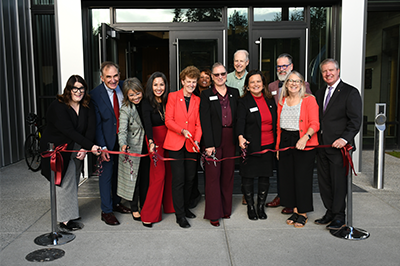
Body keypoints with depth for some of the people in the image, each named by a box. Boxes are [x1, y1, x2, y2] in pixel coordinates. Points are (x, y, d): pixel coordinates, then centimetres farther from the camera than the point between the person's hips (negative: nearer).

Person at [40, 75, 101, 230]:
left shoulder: (87, 106, -3)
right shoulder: (58, 106, -20)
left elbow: (91, 128, -9)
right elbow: (69, 131, -29)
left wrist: (84, 149, -22)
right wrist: (90, 146, -34)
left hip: (77, 148, 6)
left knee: (74, 182, 11)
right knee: (66, 180, -8)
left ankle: (71, 211, 28)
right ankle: (65, 220, -1)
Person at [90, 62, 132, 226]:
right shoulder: (95, 95, -16)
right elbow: (97, 124, -15)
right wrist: (102, 147, -21)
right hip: (107, 139, -4)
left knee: (119, 171, 17)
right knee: (106, 174, 2)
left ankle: (116, 203, 35)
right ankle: (106, 211, 14)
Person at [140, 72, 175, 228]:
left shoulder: (168, 100, 5)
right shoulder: (147, 103, -9)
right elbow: (147, 123, -23)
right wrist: (151, 142, -37)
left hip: (169, 139, 5)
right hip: (155, 139, -4)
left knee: (170, 172, 8)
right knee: (159, 175, -8)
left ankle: (169, 206, 27)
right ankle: (148, 215, 1)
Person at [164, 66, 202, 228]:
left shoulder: (197, 100, 10)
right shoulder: (173, 96, 2)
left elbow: (198, 124, 6)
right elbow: (168, 120, -4)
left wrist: (196, 140, -10)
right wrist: (182, 131, -19)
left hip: (191, 145, 4)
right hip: (175, 144, -3)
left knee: (190, 178, 9)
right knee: (178, 179, -4)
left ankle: (185, 207, 29)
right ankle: (180, 215, 6)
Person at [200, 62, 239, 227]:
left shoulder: (234, 93, 11)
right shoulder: (206, 95, -1)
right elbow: (205, 121, -7)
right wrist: (209, 144, -13)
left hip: (231, 138, 4)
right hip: (214, 139, -4)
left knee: (228, 173, 11)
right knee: (213, 175, -1)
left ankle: (226, 209, 26)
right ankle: (213, 214, 9)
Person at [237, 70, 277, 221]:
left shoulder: (270, 101, 10)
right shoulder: (244, 102, -4)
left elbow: (275, 122, 15)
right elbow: (240, 121, -18)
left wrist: (276, 143, 10)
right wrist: (241, 137, -35)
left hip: (268, 145, 4)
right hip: (250, 145, -4)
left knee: (265, 177, 9)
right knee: (248, 177, 3)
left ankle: (261, 206, 25)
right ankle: (250, 207, 20)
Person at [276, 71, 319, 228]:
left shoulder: (309, 100, -3)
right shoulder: (282, 101, 13)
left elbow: (315, 124, -11)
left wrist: (305, 137, -28)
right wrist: (278, 146, 12)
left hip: (304, 144, -5)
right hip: (286, 142, 5)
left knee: (302, 178, -1)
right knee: (288, 177, 7)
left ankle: (303, 213, 13)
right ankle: (295, 211, 21)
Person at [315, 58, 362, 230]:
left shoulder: (350, 92, -4)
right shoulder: (320, 93, 17)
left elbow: (355, 120, -10)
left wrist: (344, 138, -23)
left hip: (338, 145, -6)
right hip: (321, 145, 6)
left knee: (339, 182, 0)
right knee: (324, 182, 11)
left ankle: (339, 216, 14)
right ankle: (330, 212, 24)